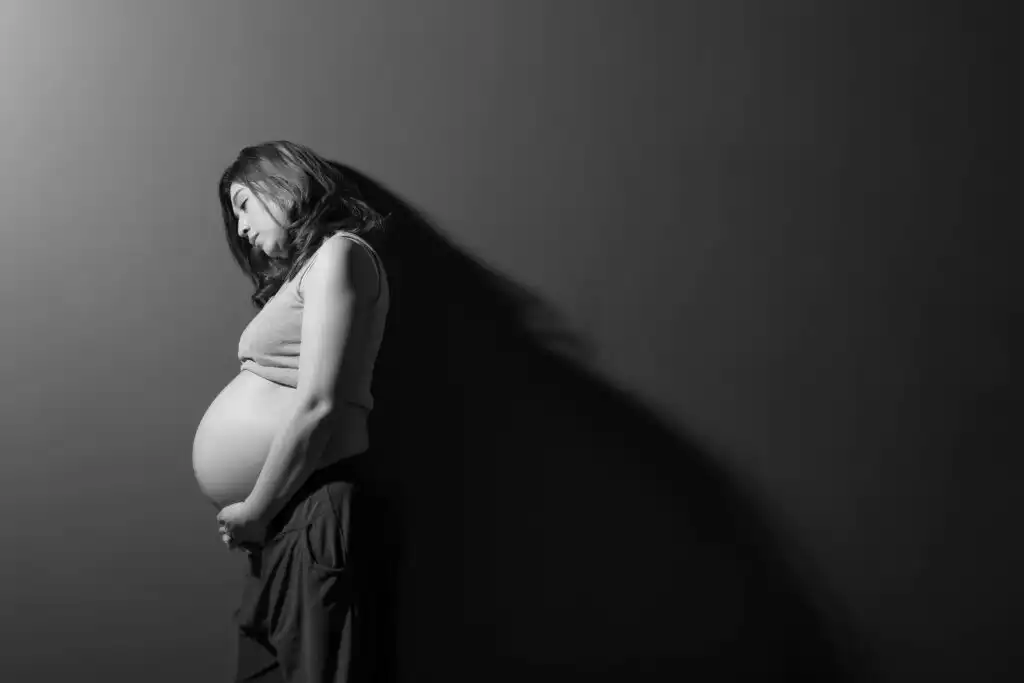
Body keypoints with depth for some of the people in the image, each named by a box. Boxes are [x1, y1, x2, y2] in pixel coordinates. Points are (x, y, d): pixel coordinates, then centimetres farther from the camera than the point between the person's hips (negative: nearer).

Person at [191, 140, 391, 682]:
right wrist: (252, 508, -2)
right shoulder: (300, 270, 19)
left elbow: (316, 404, -15)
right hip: (281, 509, 8)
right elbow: (285, 396, 9)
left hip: (310, 503, -8)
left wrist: (255, 510, -8)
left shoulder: (339, 253, -7)